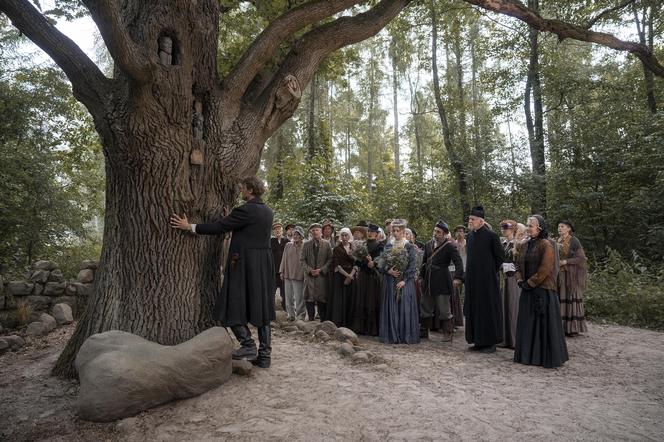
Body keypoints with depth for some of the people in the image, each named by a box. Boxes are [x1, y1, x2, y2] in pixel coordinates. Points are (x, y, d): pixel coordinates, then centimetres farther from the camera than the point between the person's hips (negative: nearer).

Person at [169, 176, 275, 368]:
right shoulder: (268, 212, 10)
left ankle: (248, 344, 1)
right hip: (264, 265, 8)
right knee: (261, 307, 10)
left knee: (233, 305, 5)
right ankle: (264, 354, 14)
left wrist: (189, 226, -7)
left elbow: (219, 227, -15)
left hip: (244, 264, -8)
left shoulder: (245, 210, -14)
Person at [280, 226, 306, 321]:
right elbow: (284, 259, 13)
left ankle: (300, 316, 7)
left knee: (299, 298, -2)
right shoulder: (288, 245, 9)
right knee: (289, 296, 10)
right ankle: (291, 314, 21)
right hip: (287, 275, 5)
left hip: (299, 275, -5)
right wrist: (282, 271, 10)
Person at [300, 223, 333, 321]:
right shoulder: (306, 244, 8)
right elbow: (302, 259, 5)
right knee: (309, 298, 3)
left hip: (322, 275, -1)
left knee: (322, 298, 0)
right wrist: (309, 270, -9)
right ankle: (311, 319, 13)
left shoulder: (326, 244, 4)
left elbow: (330, 259, 1)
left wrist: (321, 270, -10)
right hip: (309, 276, 1)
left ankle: (323, 321, 9)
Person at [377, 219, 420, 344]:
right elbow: (381, 263, 8)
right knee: (391, 308, 2)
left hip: (405, 282, -2)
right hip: (390, 281, 3)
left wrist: (404, 280, -13)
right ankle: (391, 335, 9)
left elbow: (413, 266, -5)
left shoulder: (409, 247, -1)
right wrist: (388, 270, -10)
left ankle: (405, 335, 6)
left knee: (405, 307, -2)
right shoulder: (388, 246, 8)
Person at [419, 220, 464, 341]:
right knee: (425, 308, 13)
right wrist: (421, 276, 13)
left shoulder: (449, 246, -8)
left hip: (442, 282, -6)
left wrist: (458, 277, -25)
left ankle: (447, 333, 14)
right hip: (428, 281, 6)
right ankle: (423, 331, 26)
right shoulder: (428, 245, 11)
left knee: (444, 310, 1)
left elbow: (458, 262, -14)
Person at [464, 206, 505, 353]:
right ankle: (479, 340, 19)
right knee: (474, 308, 9)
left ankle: (491, 342, 10)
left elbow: (499, 256, -7)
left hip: (487, 279, -7)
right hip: (472, 279, 7)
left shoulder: (491, 236, -12)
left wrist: (492, 271, -2)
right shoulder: (470, 236, 8)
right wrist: (470, 274, 14)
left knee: (488, 307, 0)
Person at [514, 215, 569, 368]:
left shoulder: (546, 245, -11)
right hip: (528, 291, 8)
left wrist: (530, 283, -14)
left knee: (544, 323, -2)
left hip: (543, 290, -8)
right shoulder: (527, 244, 13)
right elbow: (519, 264, 16)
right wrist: (520, 280, 1)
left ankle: (550, 357, 10)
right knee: (528, 324, 12)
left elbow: (545, 269, -18)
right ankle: (529, 354, 22)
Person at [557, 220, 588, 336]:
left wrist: (565, 262, -16)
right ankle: (561, 327, 7)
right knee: (561, 299, 3)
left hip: (571, 275, -6)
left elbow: (581, 257, -10)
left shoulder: (574, 241, -5)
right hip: (559, 275, 6)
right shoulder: (557, 241, 13)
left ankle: (572, 328, 3)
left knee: (571, 299, -4)